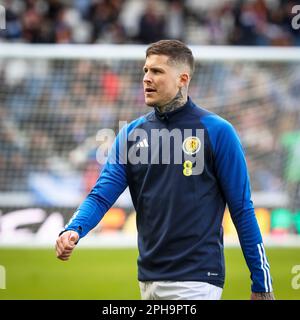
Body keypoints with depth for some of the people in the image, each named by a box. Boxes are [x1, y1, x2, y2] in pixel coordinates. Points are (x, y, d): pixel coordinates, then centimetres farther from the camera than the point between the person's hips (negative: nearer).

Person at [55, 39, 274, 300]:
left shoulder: (217, 131, -5)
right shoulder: (131, 134, 9)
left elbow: (242, 210, -4)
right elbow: (102, 194, 1)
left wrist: (261, 284, -4)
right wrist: (73, 230, -19)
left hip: (196, 281, -6)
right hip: (148, 279, 6)